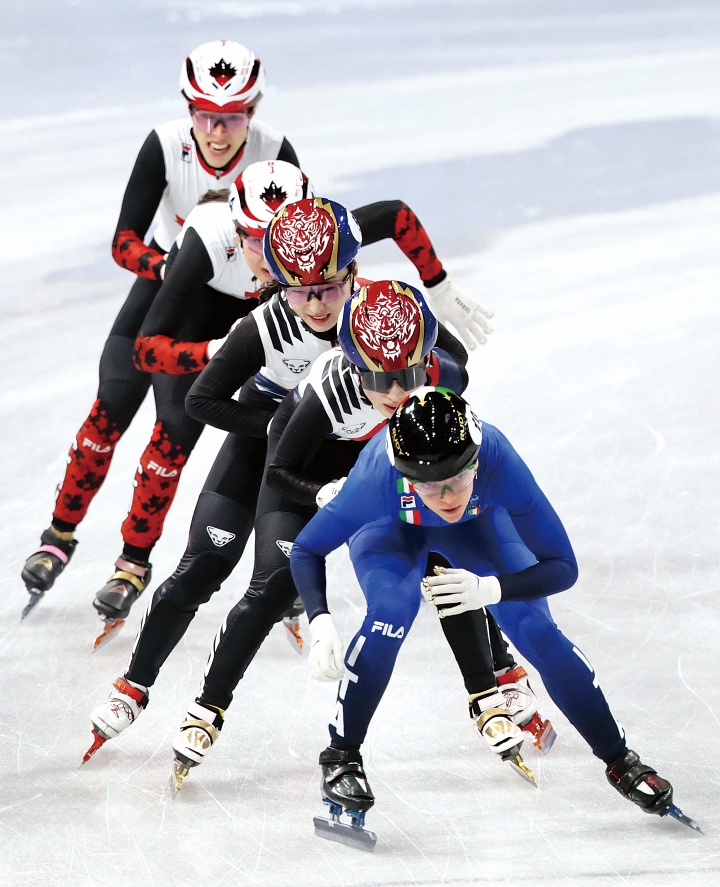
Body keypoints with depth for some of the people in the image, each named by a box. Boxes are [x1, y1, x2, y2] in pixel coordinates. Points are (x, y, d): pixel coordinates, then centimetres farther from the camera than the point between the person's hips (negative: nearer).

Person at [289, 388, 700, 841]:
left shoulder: (498, 460, -42)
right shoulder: (378, 479, -43)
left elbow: (562, 567, -34)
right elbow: (306, 550, -27)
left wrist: (488, 589, -49)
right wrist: (320, 623, -43)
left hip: (477, 521, 1)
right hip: (389, 527, -1)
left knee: (536, 630, -9)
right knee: (391, 610, -29)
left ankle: (620, 761, 10)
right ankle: (341, 757, -10)